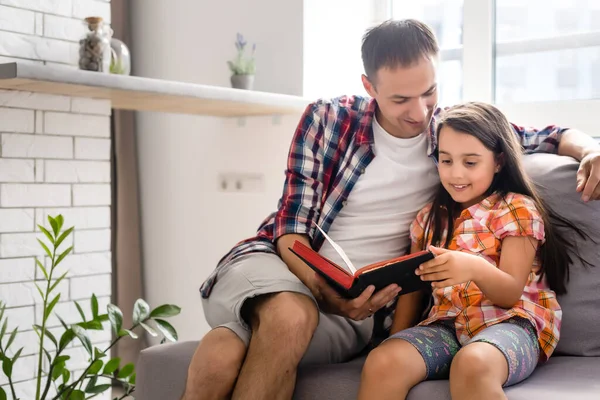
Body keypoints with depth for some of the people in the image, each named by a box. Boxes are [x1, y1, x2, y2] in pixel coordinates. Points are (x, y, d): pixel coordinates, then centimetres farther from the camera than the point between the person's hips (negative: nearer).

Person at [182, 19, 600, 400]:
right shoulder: (328, 119, -1)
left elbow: (548, 136, 14)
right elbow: (292, 227, -4)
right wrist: (324, 292, -22)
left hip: (357, 308, 0)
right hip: (281, 264, 0)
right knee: (290, 314, -40)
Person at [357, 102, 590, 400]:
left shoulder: (517, 210, -1)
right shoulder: (429, 218, 14)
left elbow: (511, 294, -10)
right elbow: (413, 286, 16)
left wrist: (475, 268, -30)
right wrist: (396, 341, 2)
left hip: (509, 322, -4)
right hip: (446, 323, 4)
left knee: (471, 365, -40)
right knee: (382, 363, -26)